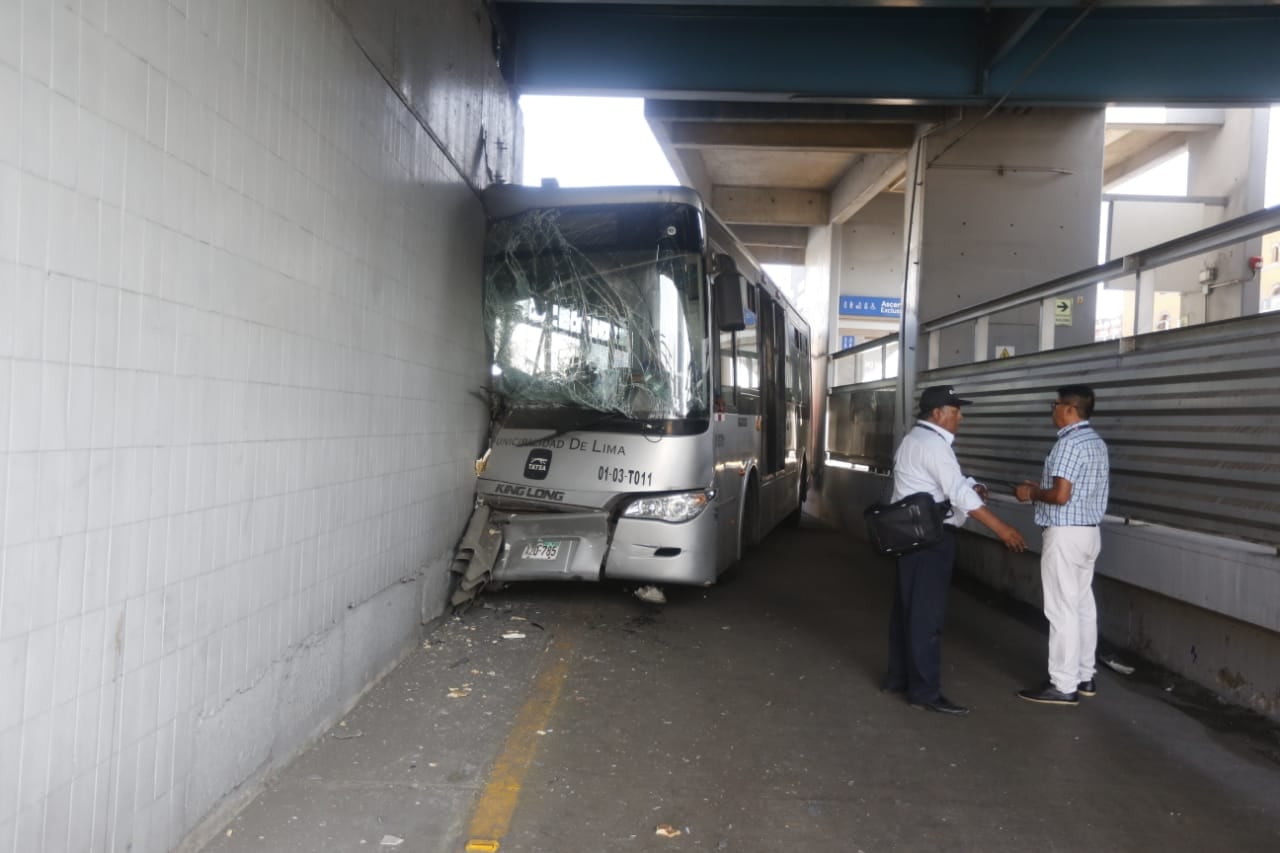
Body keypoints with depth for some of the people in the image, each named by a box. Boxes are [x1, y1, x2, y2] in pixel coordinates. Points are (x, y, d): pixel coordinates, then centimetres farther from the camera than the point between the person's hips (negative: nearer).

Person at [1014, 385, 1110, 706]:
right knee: (1082, 605, 14)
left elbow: (1061, 495, -24)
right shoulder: (1097, 442, 13)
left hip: (1065, 534, -10)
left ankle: (1064, 686, 0)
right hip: (1089, 531, 10)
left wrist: (1032, 493, -6)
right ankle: (1084, 676, 22)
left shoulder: (1069, 443, -18)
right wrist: (1042, 488, 17)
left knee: (1062, 609, -5)